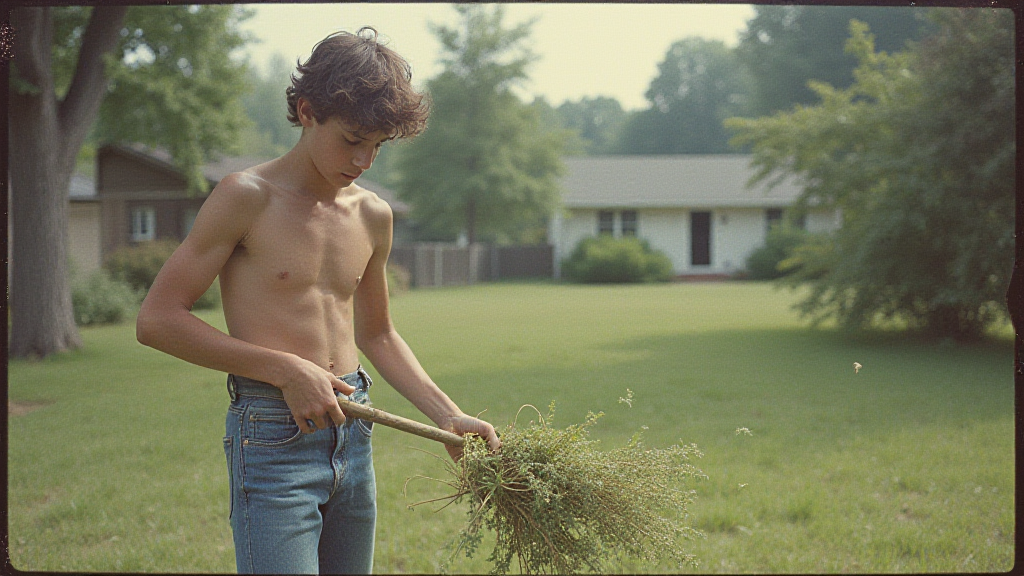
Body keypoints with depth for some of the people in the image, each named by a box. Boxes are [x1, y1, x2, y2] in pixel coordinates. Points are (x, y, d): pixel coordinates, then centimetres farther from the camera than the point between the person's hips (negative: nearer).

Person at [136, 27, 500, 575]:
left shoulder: (373, 216, 11)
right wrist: (285, 369, -15)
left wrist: (448, 415, 14)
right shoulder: (248, 197, -7)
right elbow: (157, 320, -10)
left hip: (354, 436, 6)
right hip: (272, 441, -6)